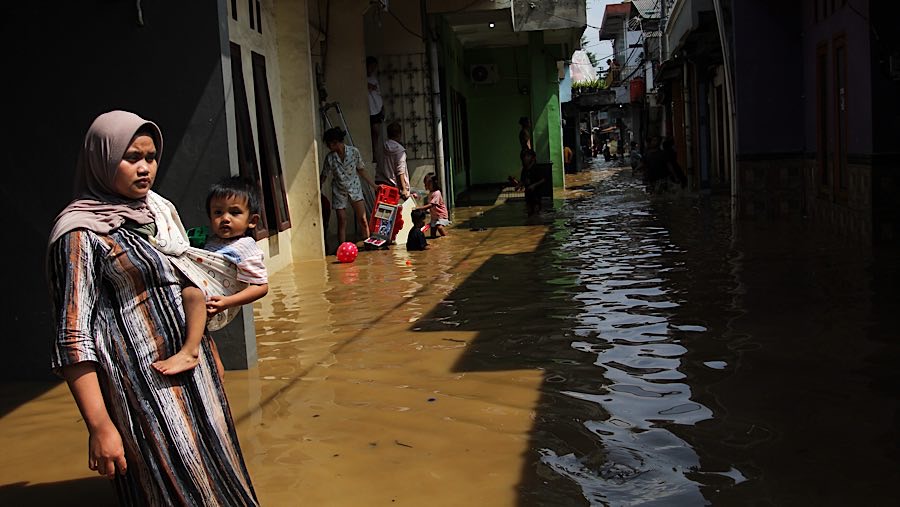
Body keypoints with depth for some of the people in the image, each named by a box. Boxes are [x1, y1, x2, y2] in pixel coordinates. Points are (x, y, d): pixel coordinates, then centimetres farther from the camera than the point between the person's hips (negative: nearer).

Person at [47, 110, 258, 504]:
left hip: (194, 376, 7)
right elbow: (73, 339, -17)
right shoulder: (82, 233, -12)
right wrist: (100, 426, -21)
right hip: (145, 388, -7)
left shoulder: (156, 212, 10)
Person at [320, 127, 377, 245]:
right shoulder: (329, 157, -6)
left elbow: (361, 171, 2)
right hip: (339, 192, 0)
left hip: (355, 188, 0)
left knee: (362, 219, -5)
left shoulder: (354, 152, -8)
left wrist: (374, 185, 1)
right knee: (342, 222, -1)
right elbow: (323, 176, 4)